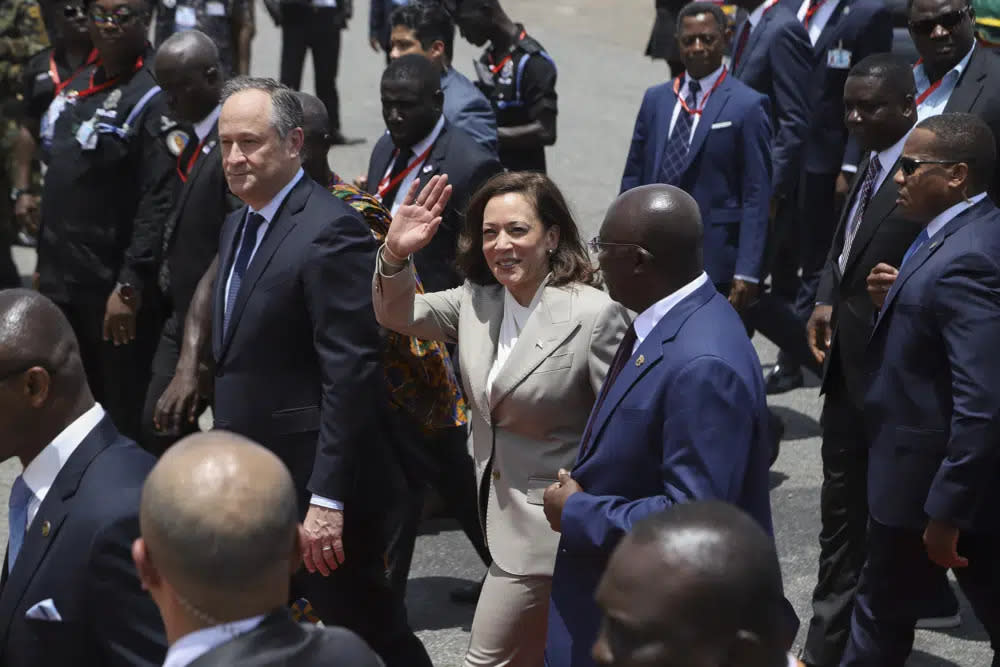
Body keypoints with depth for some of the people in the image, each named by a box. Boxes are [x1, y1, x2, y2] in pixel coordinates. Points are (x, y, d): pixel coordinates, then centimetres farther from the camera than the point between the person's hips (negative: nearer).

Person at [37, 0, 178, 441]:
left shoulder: (155, 98, -14)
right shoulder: (77, 89, 12)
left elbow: (160, 204, -20)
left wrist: (130, 285, -22)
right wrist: (45, 264, 16)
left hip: (115, 291, -8)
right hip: (62, 286, 8)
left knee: (126, 421, 3)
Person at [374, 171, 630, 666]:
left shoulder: (596, 315, -19)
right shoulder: (477, 302, 1)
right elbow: (398, 315, 10)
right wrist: (396, 254, -10)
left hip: (548, 526, -7)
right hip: (497, 511, 7)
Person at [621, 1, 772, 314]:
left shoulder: (747, 106, -5)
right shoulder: (656, 99, 10)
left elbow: (756, 197, -7)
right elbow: (633, 177, 14)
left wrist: (747, 273, -13)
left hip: (713, 262, -4)